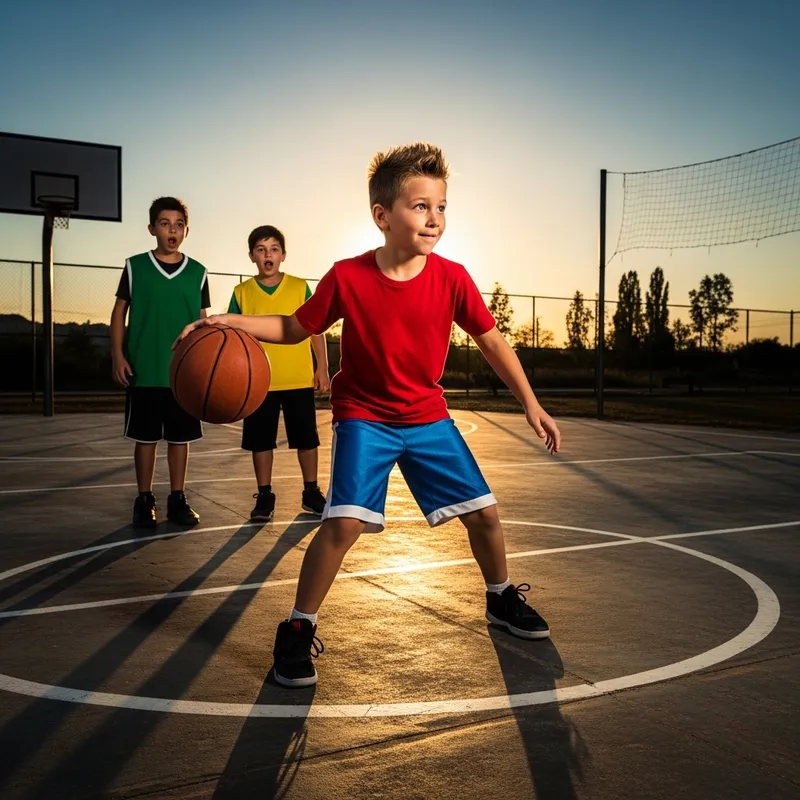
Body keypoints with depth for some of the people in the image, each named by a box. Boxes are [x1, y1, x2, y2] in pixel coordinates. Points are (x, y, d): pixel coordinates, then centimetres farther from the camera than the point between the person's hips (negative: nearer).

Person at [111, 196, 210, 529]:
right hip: (143, 371, -1)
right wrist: (118, 355, -5)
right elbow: (119, 313, 5)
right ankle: (144, 501, 17)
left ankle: (177, 499, 18)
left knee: (180, 438, 7)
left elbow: (203, 322, 10)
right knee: (145, 437, 5)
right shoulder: (135, 266, 2)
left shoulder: (197, 272, 5)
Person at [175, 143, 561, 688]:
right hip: (364, 418, -3)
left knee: (483, 512, 4)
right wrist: (228, 323, -18)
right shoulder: (347, 278, -17)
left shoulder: (452, 279, -13)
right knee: (345, 521, -20)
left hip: (428, 417, 3)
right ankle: (299, 629, 2)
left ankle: (502, 599, 34)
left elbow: (492, 341, -1)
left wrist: (530, 404, -3)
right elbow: (294, 328, -4)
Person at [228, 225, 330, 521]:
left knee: (306, 439, 7)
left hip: (299, 380, 0)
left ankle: (311, 493, 22)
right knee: (260, 441, 6)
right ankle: (264, 497, 19)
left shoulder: (300, 287, 1)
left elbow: (316, 329, 4)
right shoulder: (242, 293, 3)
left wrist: (322, 367, -2)